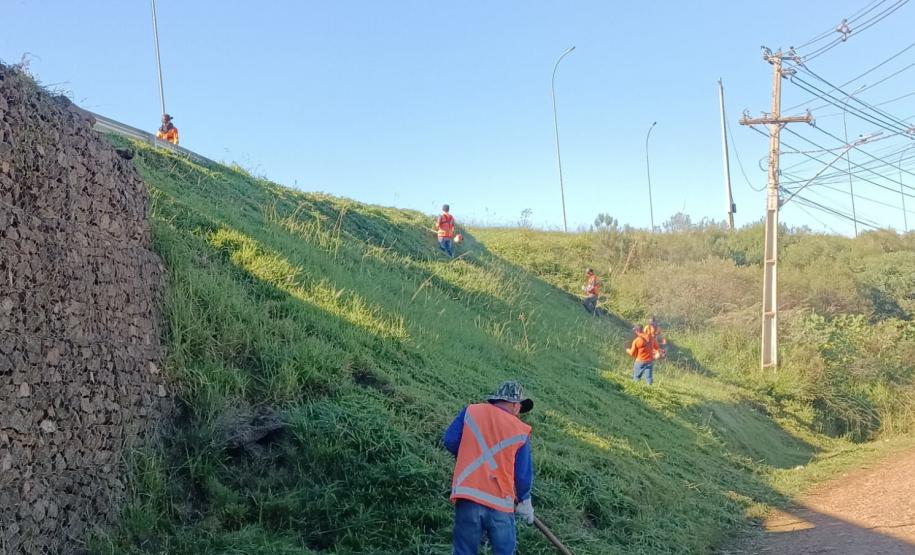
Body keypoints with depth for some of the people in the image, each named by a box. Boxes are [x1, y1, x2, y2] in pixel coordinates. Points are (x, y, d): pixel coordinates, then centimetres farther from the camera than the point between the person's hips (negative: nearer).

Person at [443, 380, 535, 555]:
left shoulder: (471, 411, 4)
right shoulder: (520, 431, 1)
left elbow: (449, 441, 3)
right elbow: (523, 474, 3)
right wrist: (524, 502, 19)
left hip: (467, 496, 2)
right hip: (500, 502, -1)